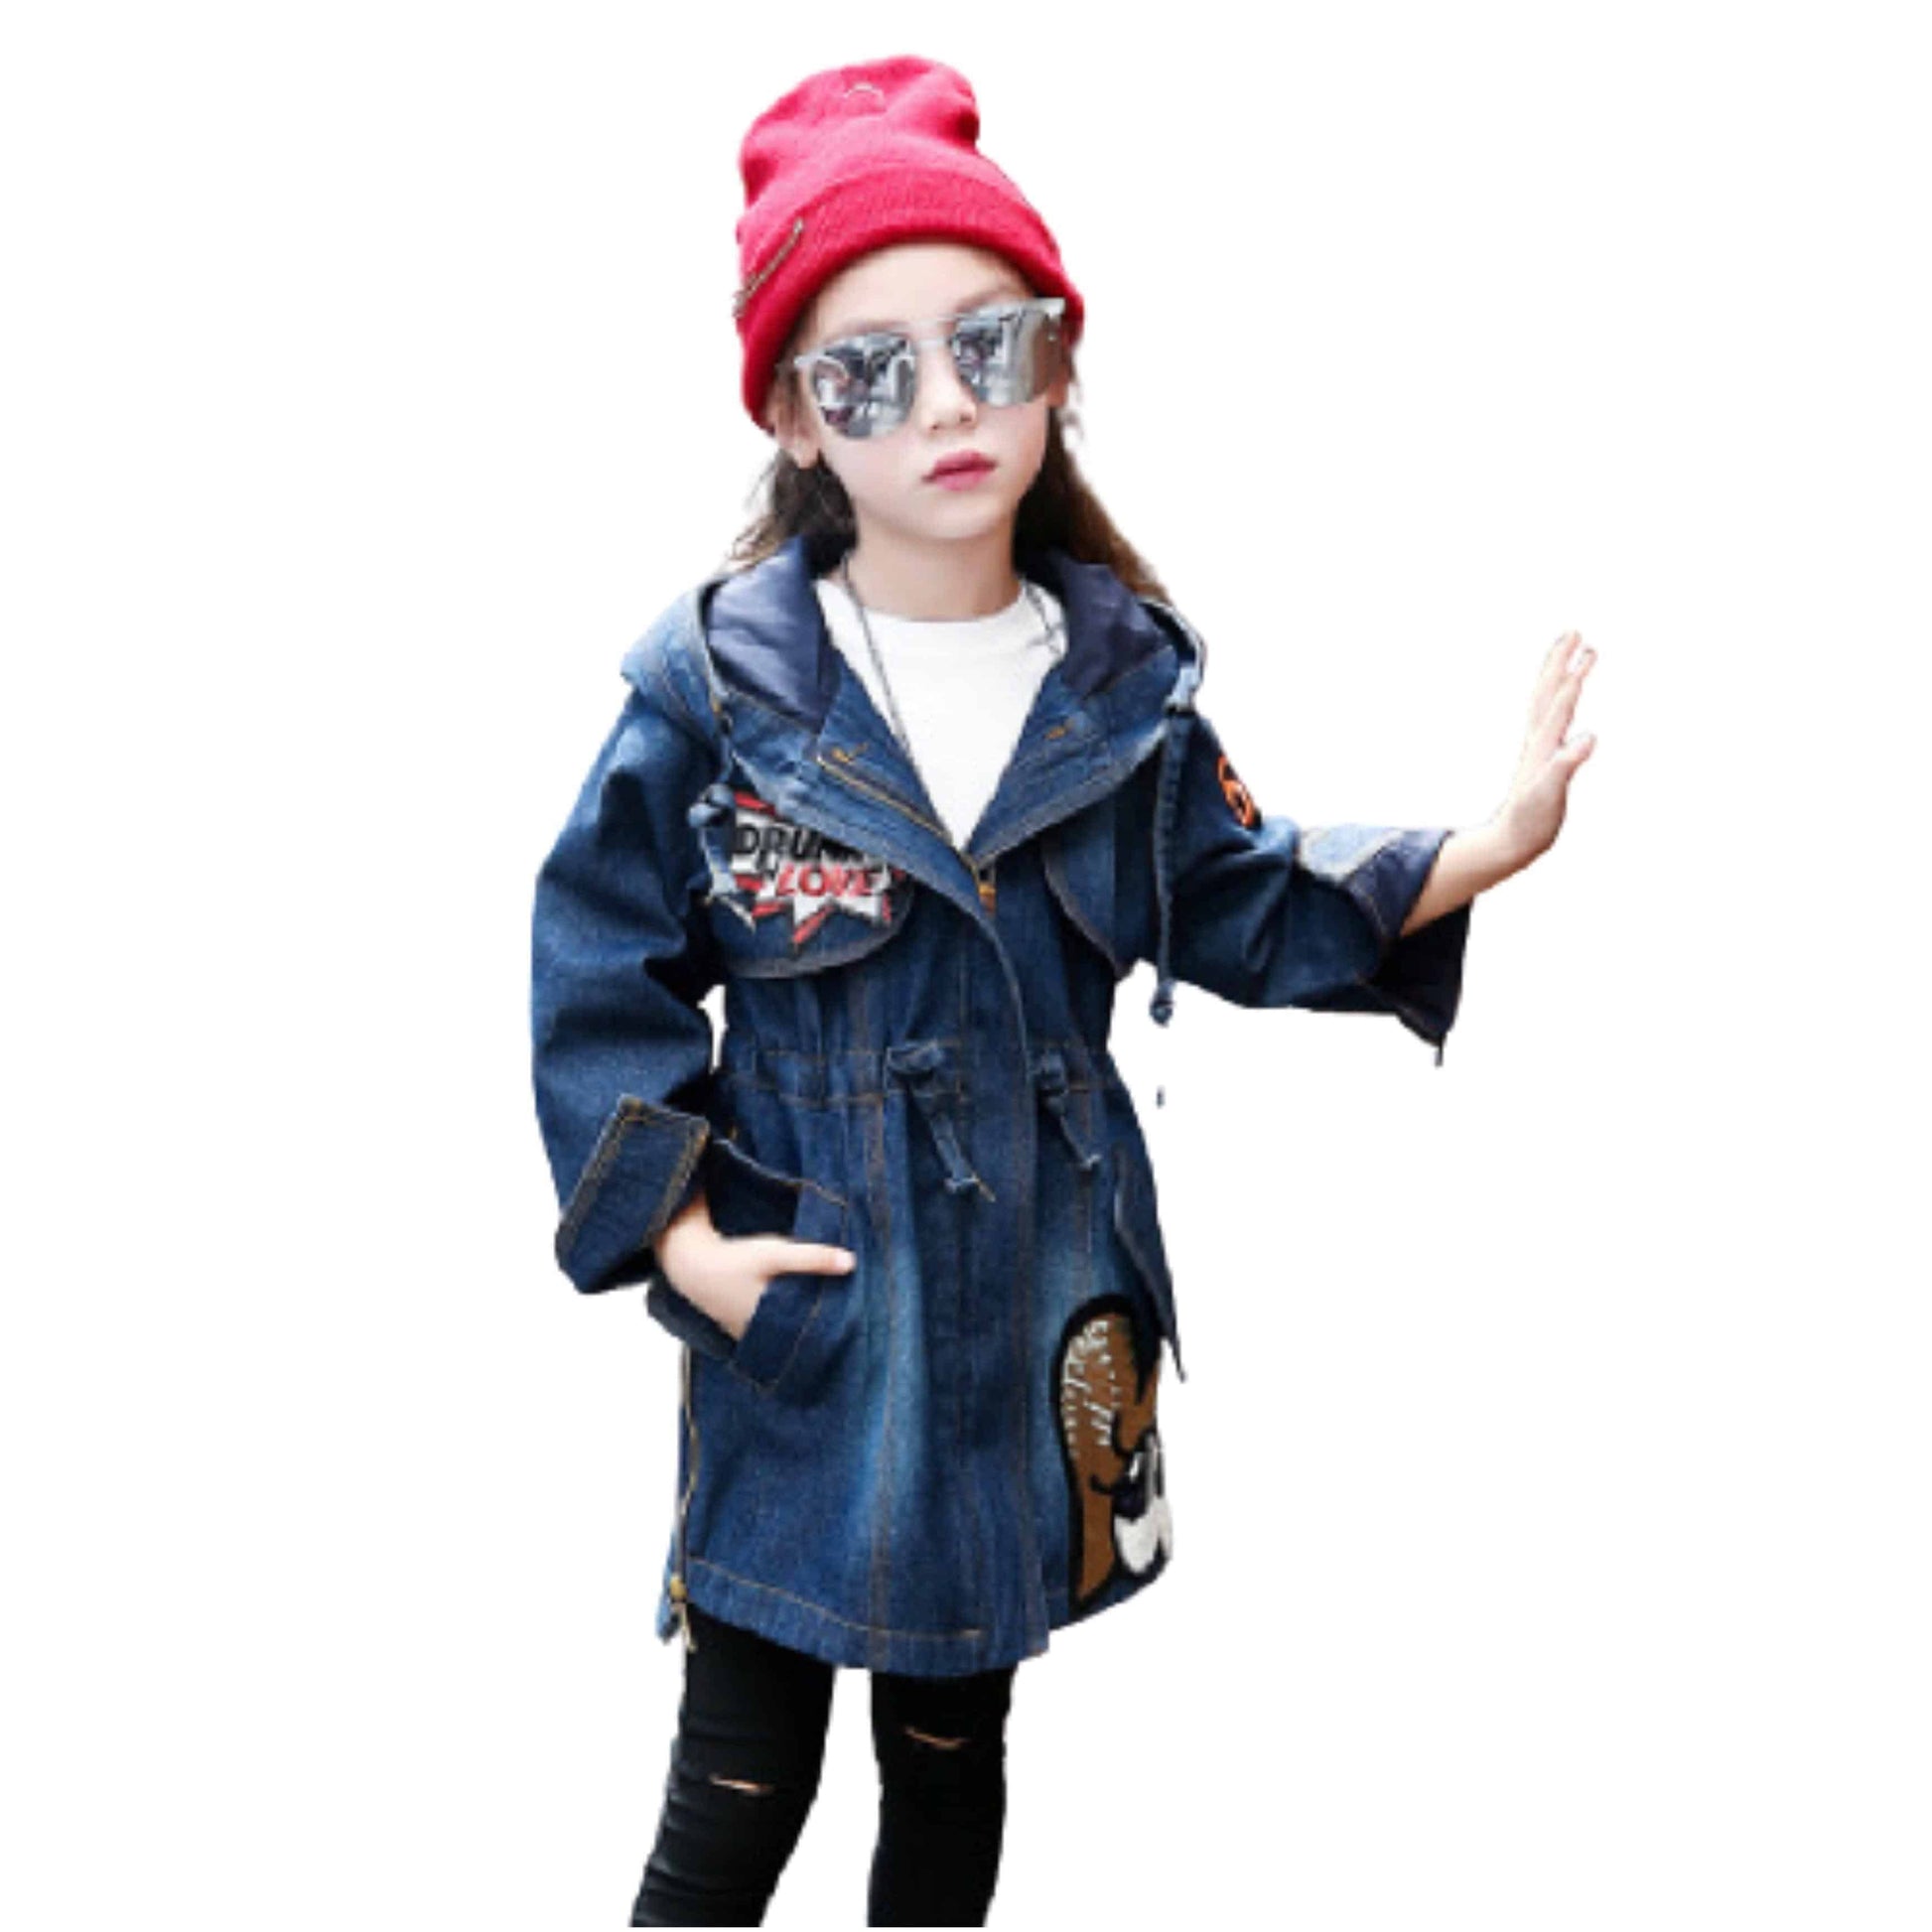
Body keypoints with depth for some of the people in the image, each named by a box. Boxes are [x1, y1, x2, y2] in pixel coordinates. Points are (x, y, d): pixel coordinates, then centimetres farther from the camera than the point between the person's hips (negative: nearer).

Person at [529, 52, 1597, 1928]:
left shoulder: (1126, 681, -1)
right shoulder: (717, 681, -12)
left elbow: (1245, 908, 8)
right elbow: (600, 967, -5)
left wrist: (1481, 849, -3)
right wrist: (682, 1240, -11)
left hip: (1037, 1312, 3)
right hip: (798, 1314, -3)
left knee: (953, 1754, 21)